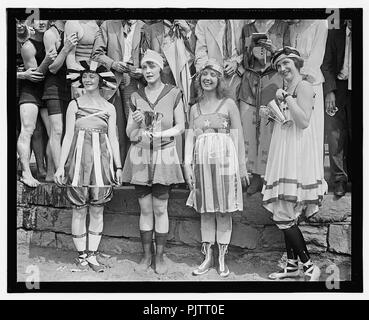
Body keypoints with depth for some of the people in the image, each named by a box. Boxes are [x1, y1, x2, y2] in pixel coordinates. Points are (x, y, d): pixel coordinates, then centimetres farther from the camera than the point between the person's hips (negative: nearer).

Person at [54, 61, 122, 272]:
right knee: (79, 210, 2)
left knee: (97, 210, 4)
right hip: (79, 158, -1)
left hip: (102, 160, 1)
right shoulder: (74, 105, 4)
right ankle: (82, 255, 14)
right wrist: (61, 166, -1)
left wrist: (118, 166, 5)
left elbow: (113, 139, 9)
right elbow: (68, 136, 3)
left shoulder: (109, 108, 8)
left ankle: (92, 255, 15)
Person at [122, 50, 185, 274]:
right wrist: (135, 123, -15)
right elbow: (130, 135, 7)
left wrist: (159, 134, -14)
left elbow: (180, 127, 1)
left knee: (160, 209, 1)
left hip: (163, 155, -2)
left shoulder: (173, 94, 1)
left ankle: (160, 256, 13)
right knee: (145, 209, 6)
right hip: (140, 156, 2)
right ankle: (146, 255, 18)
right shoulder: (136, 97, 8)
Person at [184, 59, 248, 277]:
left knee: (224, 209, 1)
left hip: (224, 159, -3)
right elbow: (190, 138, 10)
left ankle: (222, 259, 12)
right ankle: (208, 257, 17)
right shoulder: (195, 108, 13)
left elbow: (238, 137, 1)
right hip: (202, 161, 3)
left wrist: (242, 166, -2)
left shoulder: (229, 104, 2)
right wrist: (187, 165, 1)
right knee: (205, 209, 7)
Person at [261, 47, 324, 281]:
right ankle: (292, 266, 18)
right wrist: (271, 114, 10)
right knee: (287, 216, 10)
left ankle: (309, 266, -1)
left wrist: (286, 99, -14)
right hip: (284, 156, 9)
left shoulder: (303, 87, -8)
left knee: (285, 215, -10)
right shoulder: (286, 90, 18)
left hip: (296, 156, -9)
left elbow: (304, 121, -19)